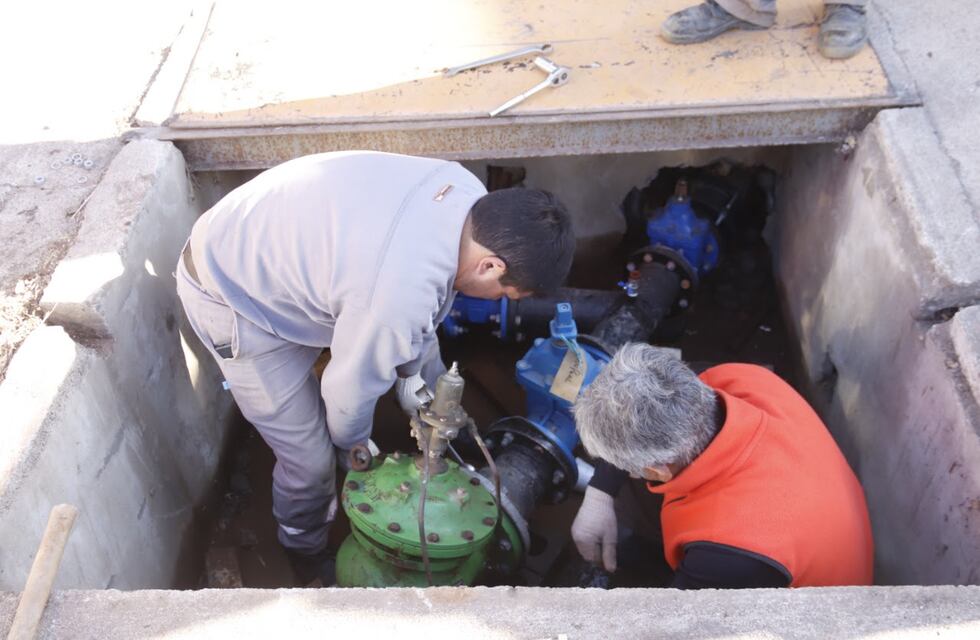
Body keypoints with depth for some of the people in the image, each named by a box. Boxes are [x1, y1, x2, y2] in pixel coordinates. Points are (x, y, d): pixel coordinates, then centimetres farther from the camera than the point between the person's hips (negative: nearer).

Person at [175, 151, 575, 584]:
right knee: (311, 459, 0)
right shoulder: (400, 295, -40)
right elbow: (350, 388, -21)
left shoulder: (465, 189, -16)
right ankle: (306, 549, 33)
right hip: (232, 297, -8)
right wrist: (353, 442, 1)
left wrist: (410, 370, 12)